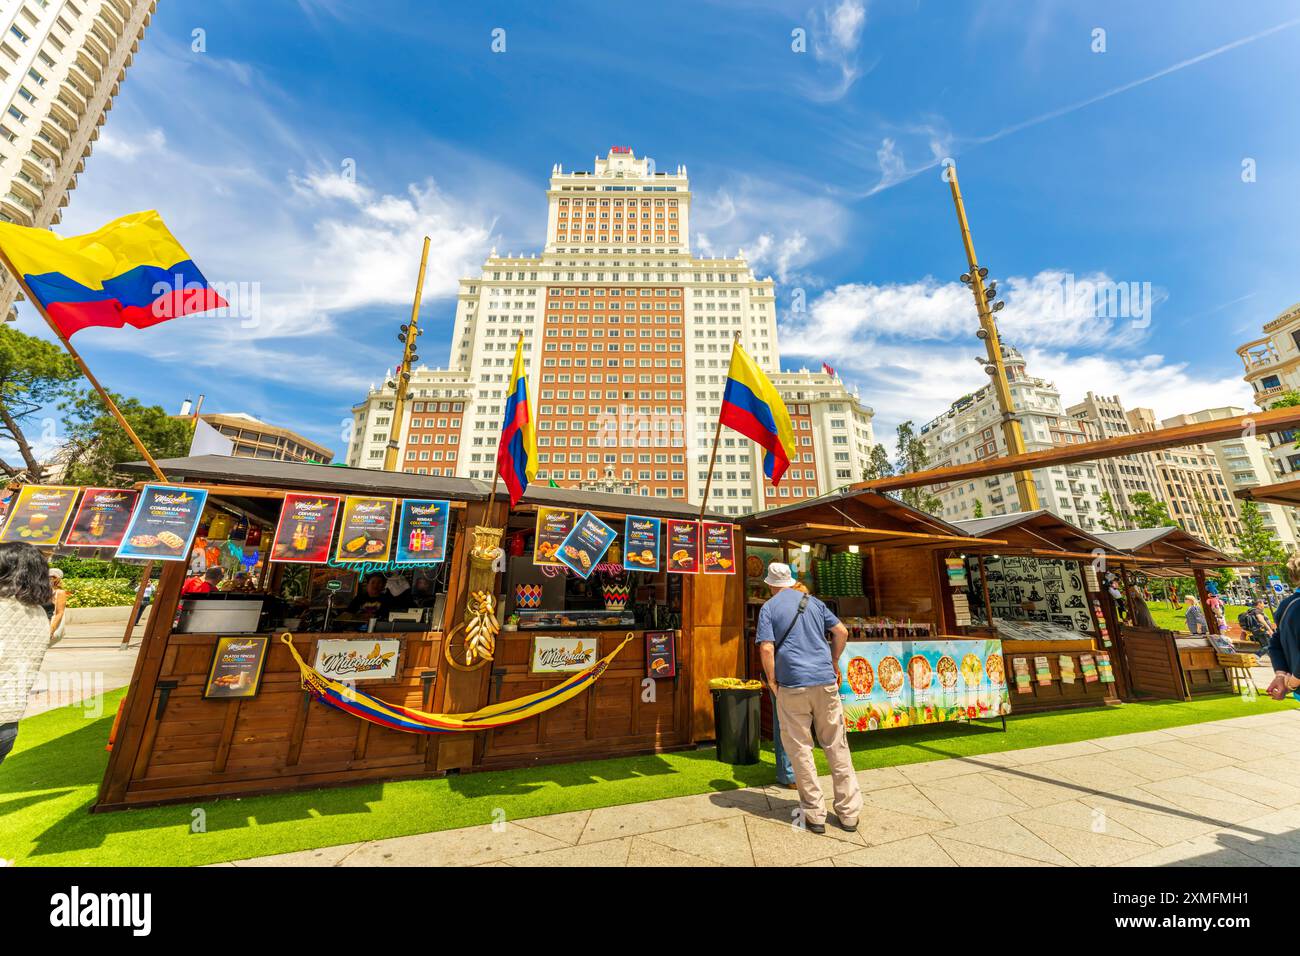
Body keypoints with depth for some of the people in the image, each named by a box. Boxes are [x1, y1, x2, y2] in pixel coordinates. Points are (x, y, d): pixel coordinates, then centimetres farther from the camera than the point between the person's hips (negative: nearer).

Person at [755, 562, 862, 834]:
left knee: (800, 749, 11)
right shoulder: (813, 601, 10)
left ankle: (815, 814, 20)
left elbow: (767, 649, -12)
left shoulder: (768, 607, -3)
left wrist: (771, 680, 2)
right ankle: (849, 812, 24)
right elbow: (842, 632, 11)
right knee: (837, 746, 16)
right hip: (826, 681, 4)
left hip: (792, 685, -4)